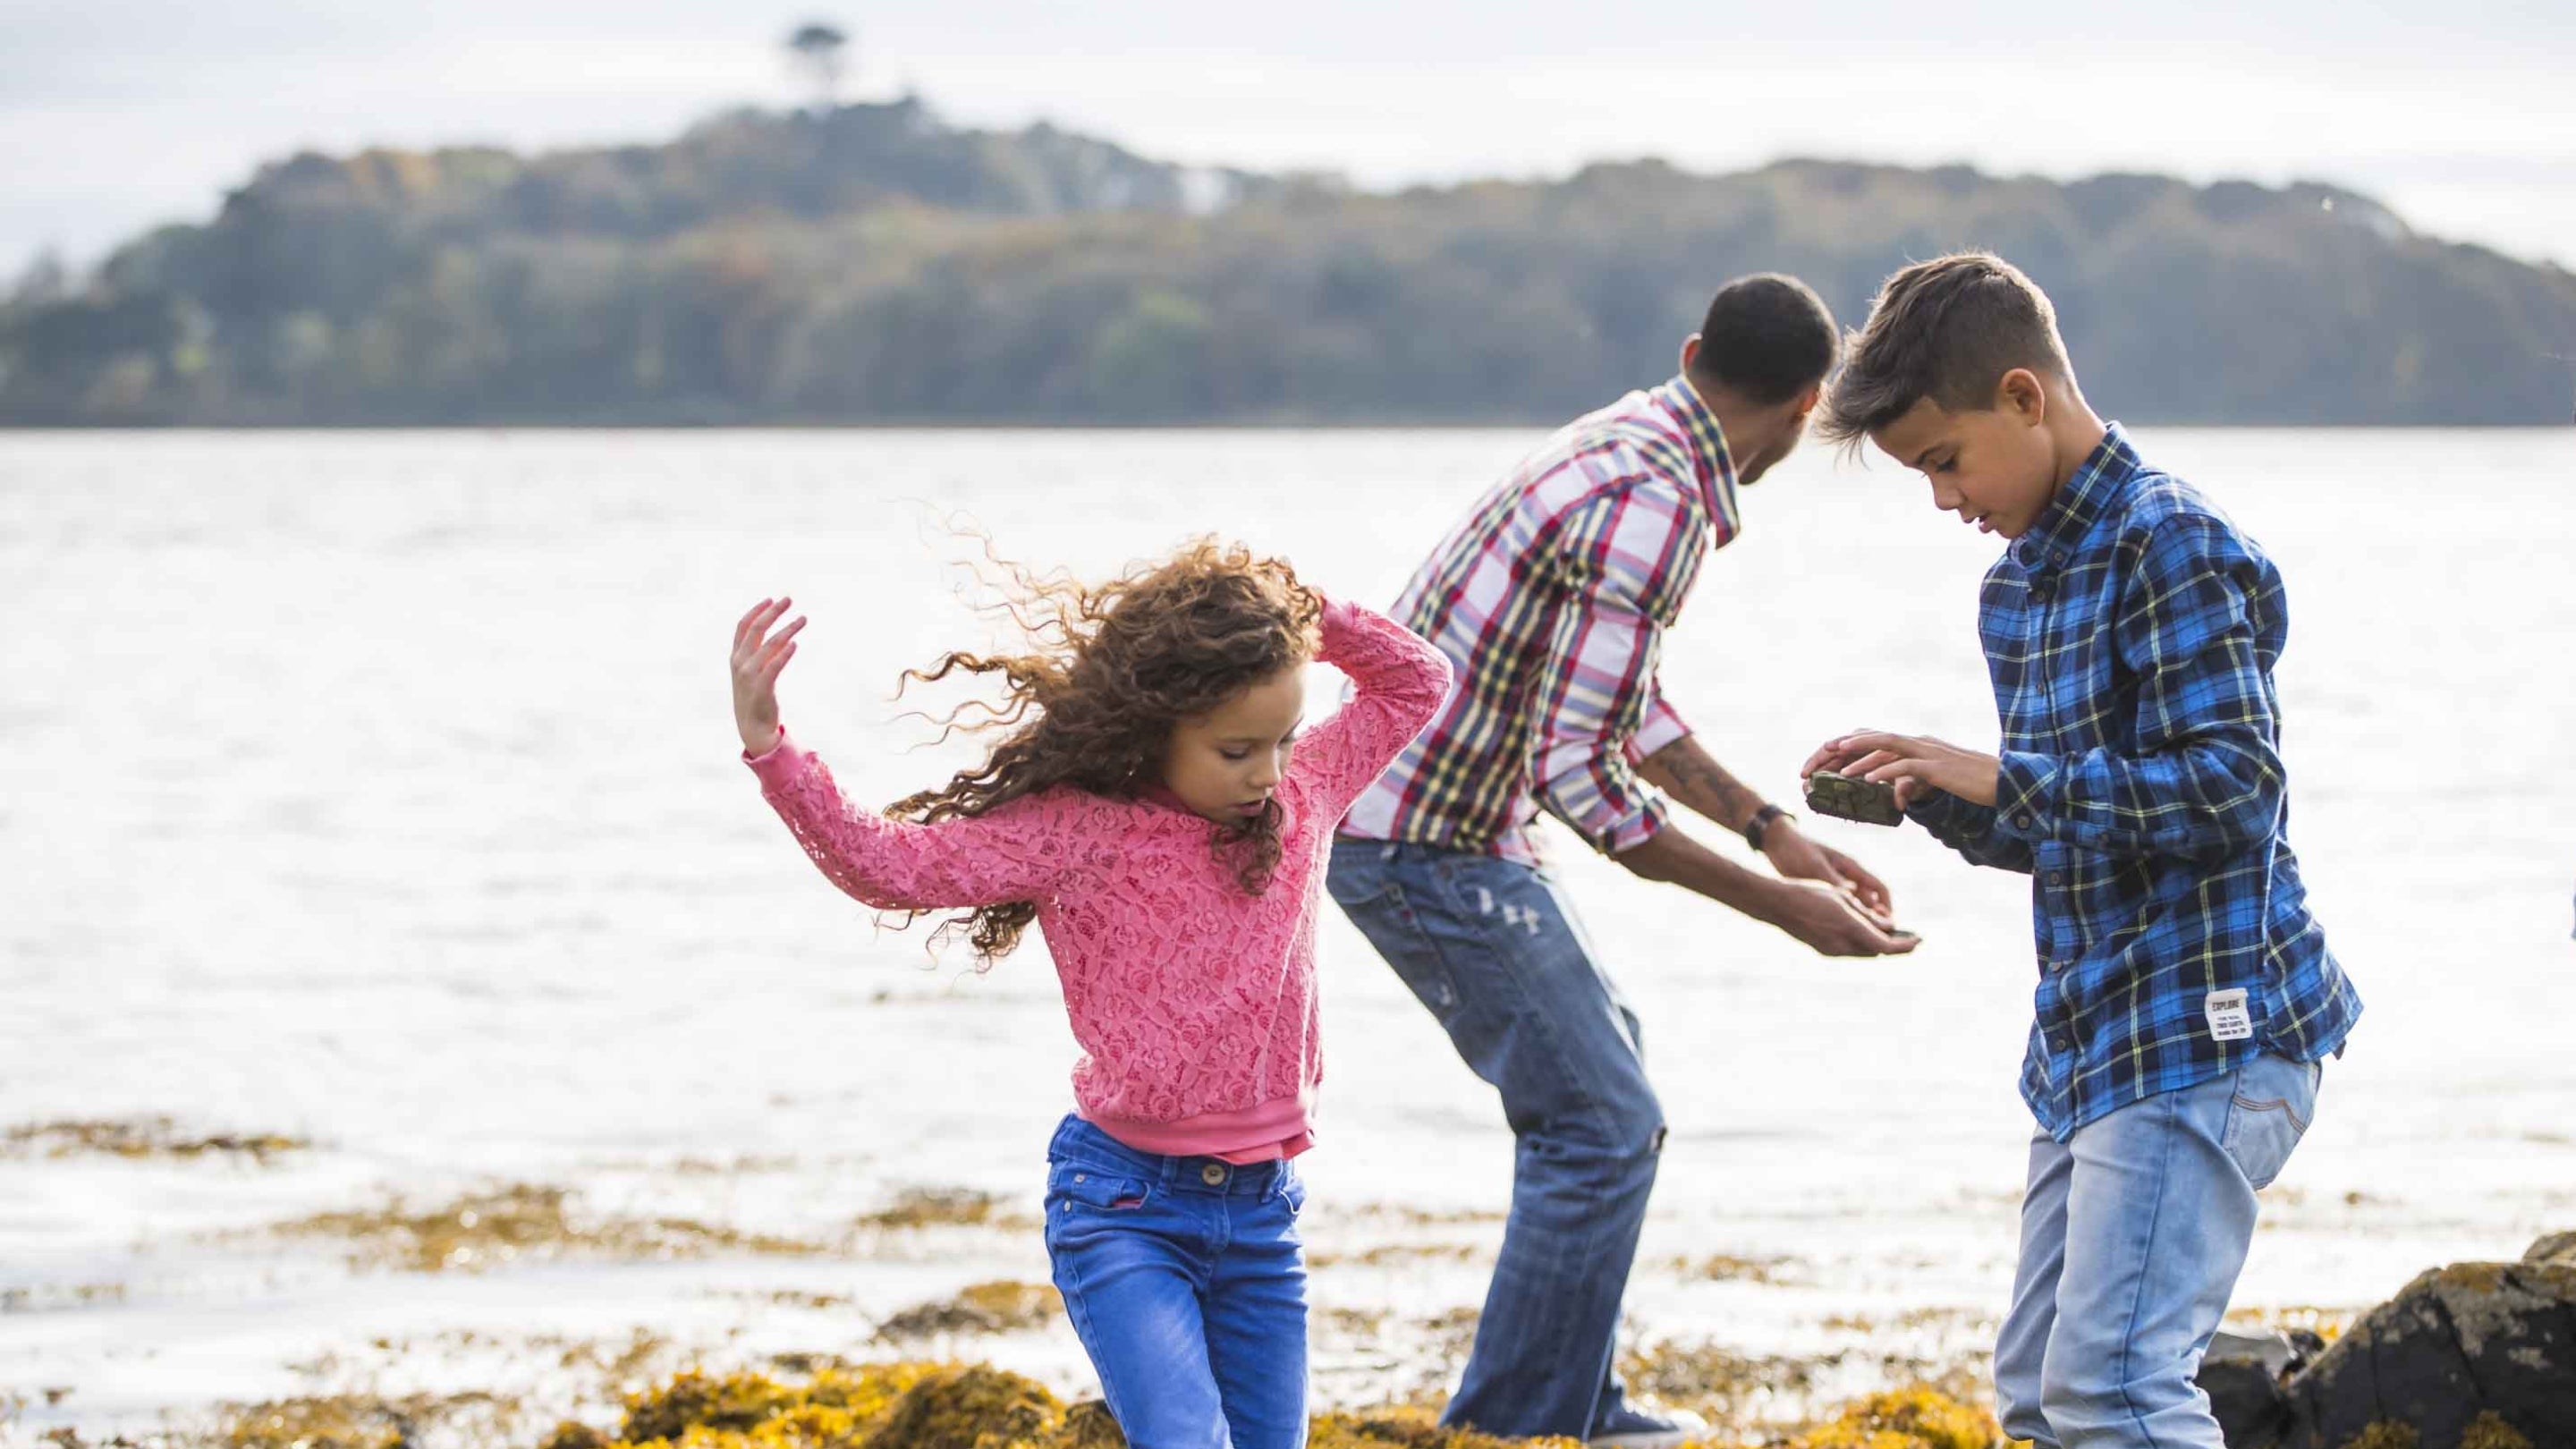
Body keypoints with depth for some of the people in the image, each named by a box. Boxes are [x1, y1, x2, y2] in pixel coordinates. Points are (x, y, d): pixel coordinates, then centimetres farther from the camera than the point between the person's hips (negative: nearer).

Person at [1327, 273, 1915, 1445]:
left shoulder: (1631, 444, 9)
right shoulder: (1651, 510, -23)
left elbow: (1621, 702, 20)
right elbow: (1580, 773, -24)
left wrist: (1770, 828, 17)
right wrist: (1781, 907, -19)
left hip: (1399, 816, 10)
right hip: (1430, 848, -10)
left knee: (1598, 1059, 21)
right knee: (1602, 1124, -7)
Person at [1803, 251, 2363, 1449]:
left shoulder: (2169, 546, -14)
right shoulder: (2019, 584, 15)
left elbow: (2234, 792, -21)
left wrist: (2005, 780, -18)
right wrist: (1937, 796, 3)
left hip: (2204, 1042, -10)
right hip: (2094, 1047, 10)